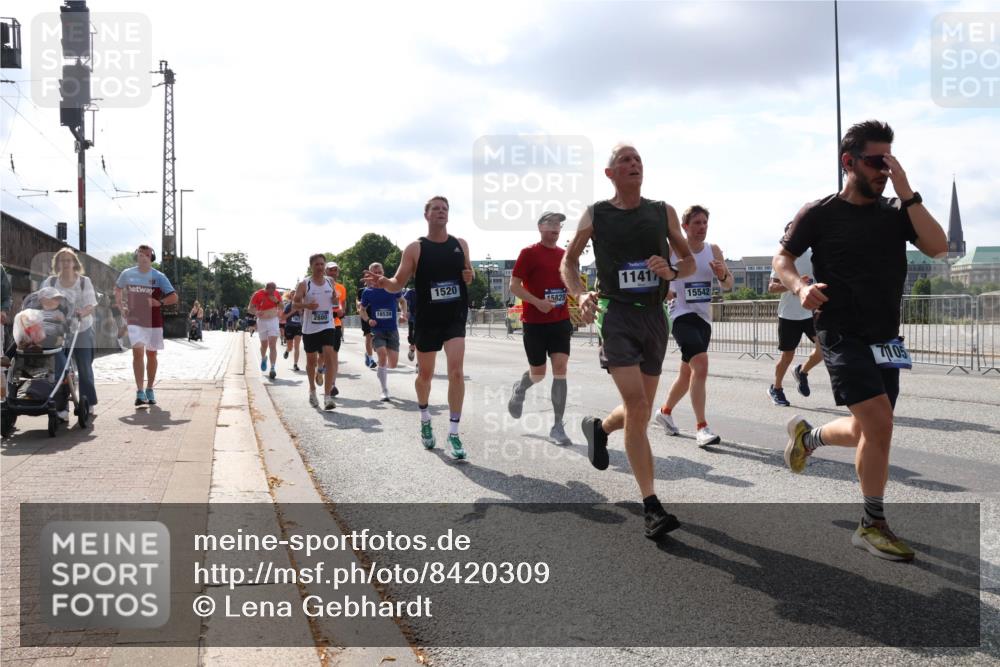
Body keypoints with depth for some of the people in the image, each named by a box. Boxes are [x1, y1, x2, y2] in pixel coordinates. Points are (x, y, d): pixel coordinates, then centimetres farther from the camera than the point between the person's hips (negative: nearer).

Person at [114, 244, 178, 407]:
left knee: (151, 355, 10)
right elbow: (117, 289, 23)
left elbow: (174, 297, -6)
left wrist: (159, 302, -21)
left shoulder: (158, 277, -3)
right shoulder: (127, 274, 3)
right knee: (137, 352, -14)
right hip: (135, 320, 0)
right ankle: (140, 392, -16)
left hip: (153, 321, 0)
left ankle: (149, 390, 25)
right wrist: (121, 307, 12)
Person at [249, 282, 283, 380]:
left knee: (273, 345, -12)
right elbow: (249, 309, -5)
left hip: (273, 321, 0)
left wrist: (277, 301, -11)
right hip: (262, 321, 0)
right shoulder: (257, 294, -9)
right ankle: (263, 358, 46)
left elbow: (282, 308, 9)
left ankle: (272, 368, -15)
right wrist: (256, 312, -26)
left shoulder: (277, 294, -1)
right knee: (264, 345, 13)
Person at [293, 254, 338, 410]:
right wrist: (306, 305, -24)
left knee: (329, 357, -15)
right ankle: (312, 390, 35)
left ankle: (327, 396, -16)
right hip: (309, 328, -1)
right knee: (311, 360, 11)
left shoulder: (330, 282, 7)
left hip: (327, 326, 1)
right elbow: (295, 302, -4)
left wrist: (335, 298, -2)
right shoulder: (304, 284, -2)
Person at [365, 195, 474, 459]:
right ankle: (425, 419, 39)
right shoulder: (415, 248, -5)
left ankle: (453, 433, -8)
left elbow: (469, 271, 19)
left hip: (455, 317, 1)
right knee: (425, 374, 12)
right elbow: (398, 283, -6)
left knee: (456, 371, -14)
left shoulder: (461, 244, 5)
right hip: (427, 319, -1)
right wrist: (382, 282, -28)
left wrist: (470, 275, -5)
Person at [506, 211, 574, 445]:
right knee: (538, 374, 5)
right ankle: (519, 389, 42)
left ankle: (558, 427, -2)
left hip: (561, 321, 4)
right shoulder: (529, 253, -6)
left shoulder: (565, 255, 9)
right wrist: (538, 303, -21)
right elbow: (514, 286, -9)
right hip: (535, 322, -4)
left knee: (560, 368, -7)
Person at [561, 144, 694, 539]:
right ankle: (652, 507, -10)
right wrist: (579, 295, -7)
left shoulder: (663, 212, 8)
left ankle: (599, 428, 46)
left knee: (641, 410, 11)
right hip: (615, 314, -4)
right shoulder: (595, 215, 2)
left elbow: (689, 261, 15)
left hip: (655, 315, 4)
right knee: (637, 406, -16)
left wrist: (672, 272, -9)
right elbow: (568, 261, 12)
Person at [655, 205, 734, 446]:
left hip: (704, 318, 6)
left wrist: (723, 274, -15)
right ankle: (701, 427, -20)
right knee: (700, 364, -24)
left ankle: (665, 411, 39)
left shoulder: (714, 251, 6)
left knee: (688, 373, 16)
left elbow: (728, 285, 7)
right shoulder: (671, 250, -6)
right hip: (682, 315, -6)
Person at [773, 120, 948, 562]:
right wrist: (801, 287, -20)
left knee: (868, 432, 11)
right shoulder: (820, 213, -5)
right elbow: (782, 259, 0)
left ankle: (807, 434, 42)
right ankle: (873, 526, 0)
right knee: (880, 422, -17)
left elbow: (937, 247, -8)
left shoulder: (895, 213, 6)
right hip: (843, 337, -6)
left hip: (884, 340, 6)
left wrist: (906, 193, -12)